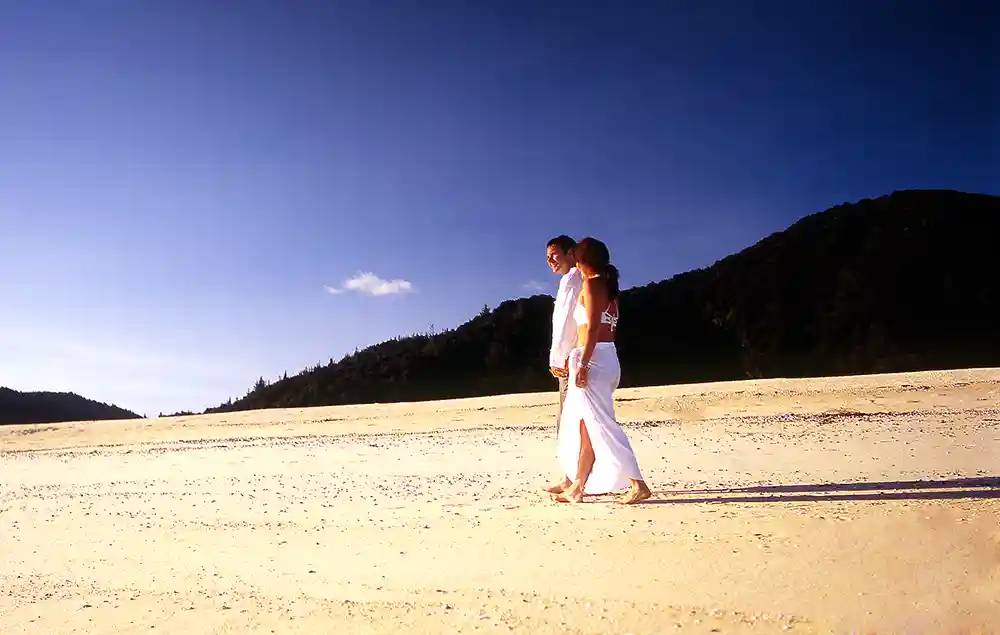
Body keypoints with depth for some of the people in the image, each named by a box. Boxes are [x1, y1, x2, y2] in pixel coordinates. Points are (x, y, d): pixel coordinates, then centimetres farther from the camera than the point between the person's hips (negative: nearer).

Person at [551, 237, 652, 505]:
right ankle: (577, 487, 16)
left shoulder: (591, 284, -8)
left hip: (593, 358, -10)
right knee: (585, 425, 12)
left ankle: (638, 484, -11)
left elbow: (592, 327, -16)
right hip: (608, 357, 10)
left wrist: (583, 364, -20)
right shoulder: (609, 287, 18)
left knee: (600, 424, -9)